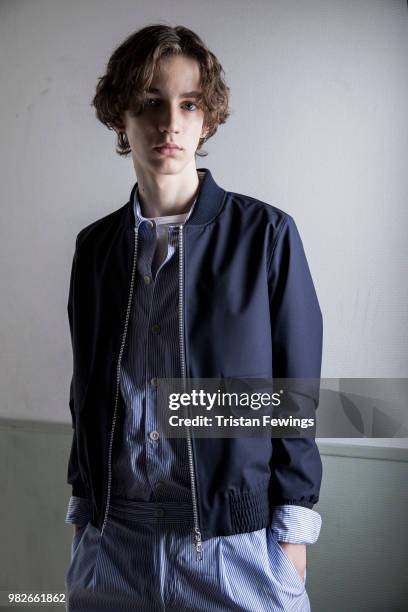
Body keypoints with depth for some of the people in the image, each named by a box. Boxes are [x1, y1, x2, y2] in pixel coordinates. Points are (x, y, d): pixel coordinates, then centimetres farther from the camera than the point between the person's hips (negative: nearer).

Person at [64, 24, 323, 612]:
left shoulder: (266, 233, -8)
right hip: (111, 538, 4)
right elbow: (88, 392, 10)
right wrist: (82, 509, 12)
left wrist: (292, 539, -6)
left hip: (235, 544, -3)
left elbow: (297, 392, -6)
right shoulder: (95, 245, 3)